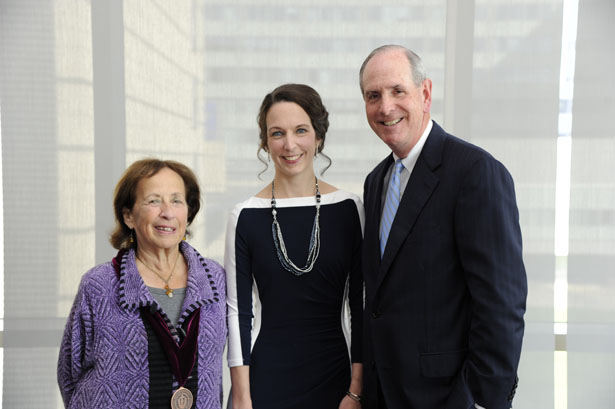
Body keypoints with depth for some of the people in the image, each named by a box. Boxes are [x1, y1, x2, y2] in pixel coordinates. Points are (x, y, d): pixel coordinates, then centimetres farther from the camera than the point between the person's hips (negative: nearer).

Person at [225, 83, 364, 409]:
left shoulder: (348, 209, -2)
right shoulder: (245, 217, -4)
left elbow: (359, 306, 0)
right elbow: (238, 311, -2)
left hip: (333, 380, 1)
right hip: (265, 380, -1)